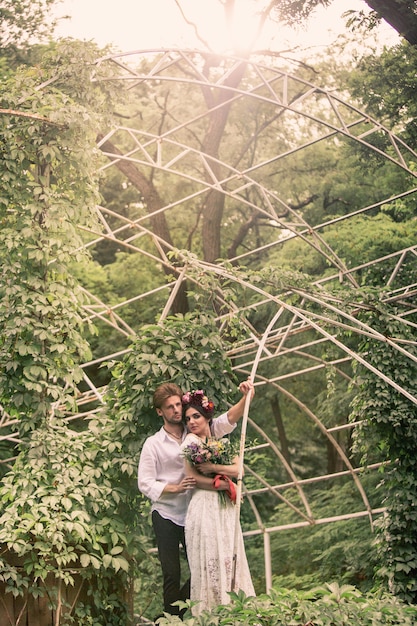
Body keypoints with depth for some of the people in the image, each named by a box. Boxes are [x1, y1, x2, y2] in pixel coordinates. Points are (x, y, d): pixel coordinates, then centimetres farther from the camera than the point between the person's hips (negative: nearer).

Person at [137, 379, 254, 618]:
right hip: (166, 515, -3)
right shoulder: (153, 444, -3)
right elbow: (145, 483, -6)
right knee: (172, 575, 1)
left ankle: (180, 601, 32)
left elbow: (227, 421, -9)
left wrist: (246, 398, -25)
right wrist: (175, 488, -20)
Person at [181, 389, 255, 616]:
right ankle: (209, 613, 2)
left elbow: (237, 470, 2)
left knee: (230, 559, 4)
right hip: (204, 509, -5)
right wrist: (224, 484, -8)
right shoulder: (191, 442, -1)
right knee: (209, 562, -4)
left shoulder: (223, 441, 15)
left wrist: (211, 467, -11)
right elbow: (192, 477, -9)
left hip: (226, 509, 5)